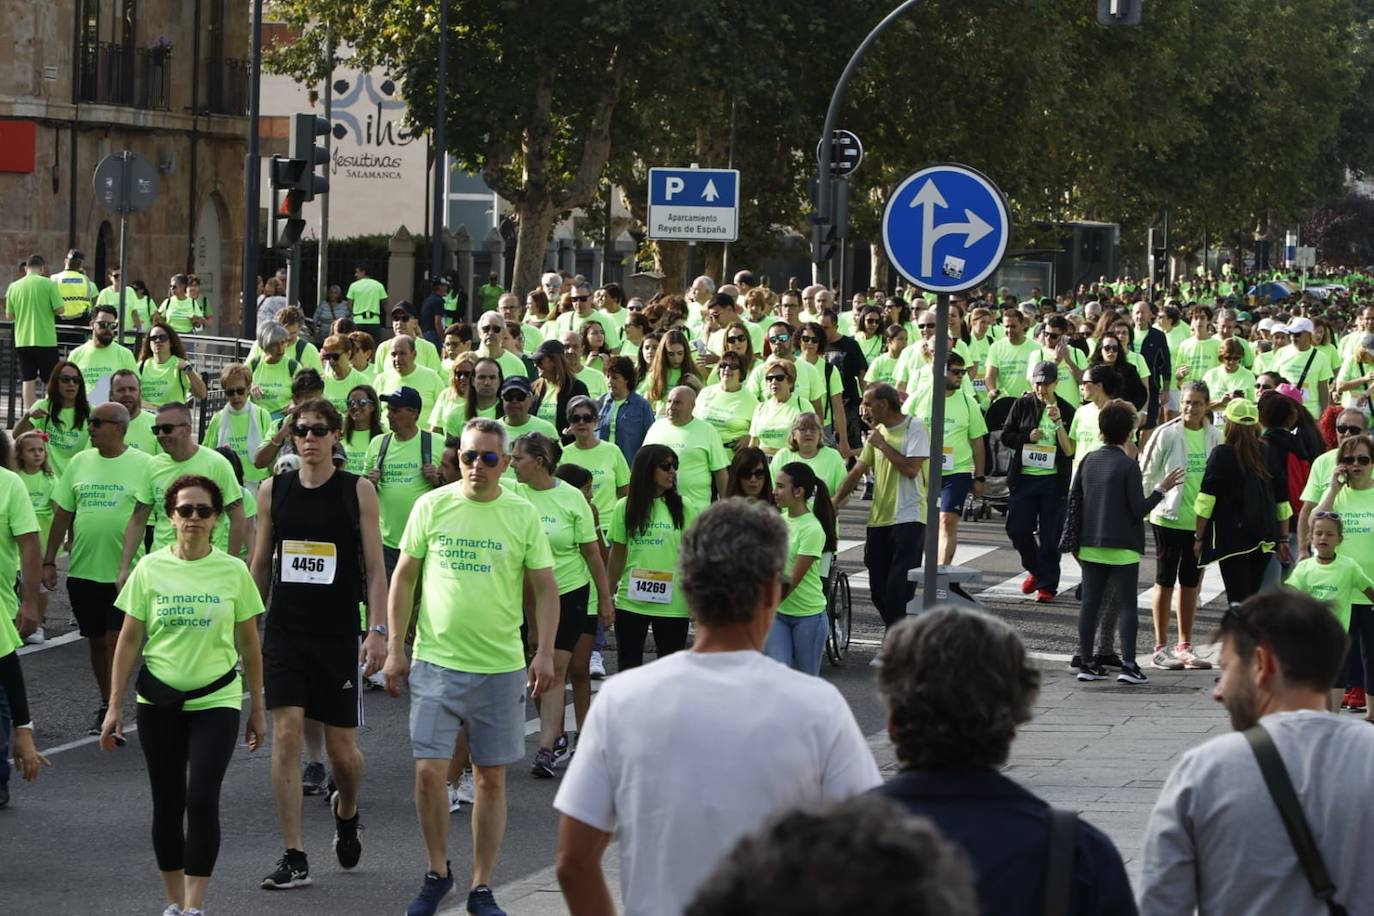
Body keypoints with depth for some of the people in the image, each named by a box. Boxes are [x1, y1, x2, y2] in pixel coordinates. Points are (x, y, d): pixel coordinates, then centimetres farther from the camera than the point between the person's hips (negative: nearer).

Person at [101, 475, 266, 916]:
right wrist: (115, 706, 0)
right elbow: (129, 640, 3)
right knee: (167, 805, 8)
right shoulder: (150, 569, -1)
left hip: (216, 701, -2)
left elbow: (249, 644, 5)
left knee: (202, 801, -12)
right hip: (159, 701, 2)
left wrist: (257, 709, 7)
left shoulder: (233, 571, -2)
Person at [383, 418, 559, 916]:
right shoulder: (431, 506, 1)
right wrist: (395, 647, 2)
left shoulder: (523, 515, 0)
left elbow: (545, 589, 4)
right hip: (436, 661, 0)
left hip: (501, 665, 0)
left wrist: (545, 652, -8)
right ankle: (437, 872, 14)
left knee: (491, 778, 5)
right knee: (429, 770, -6)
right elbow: (404, 578, 7)